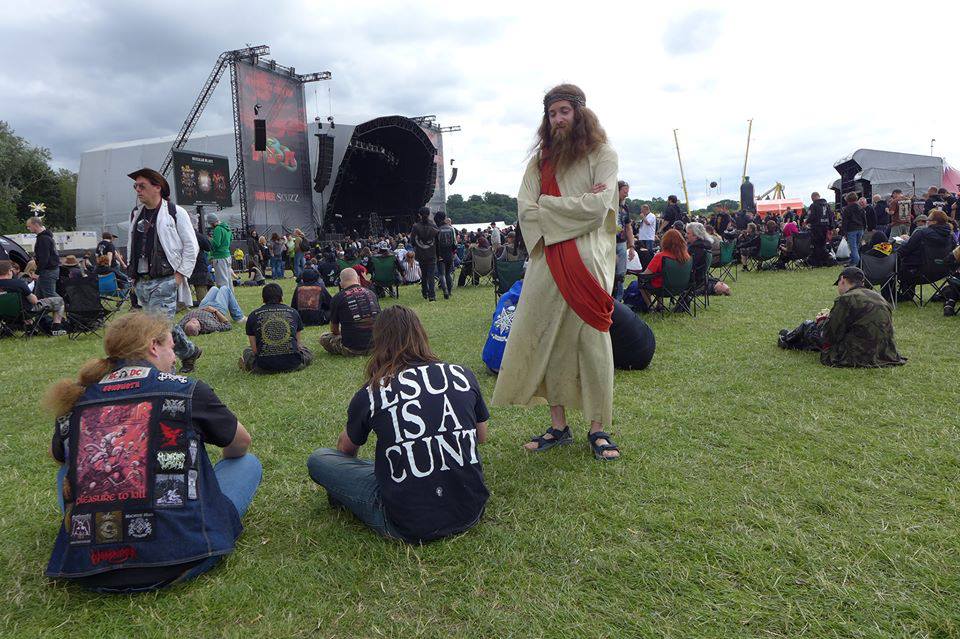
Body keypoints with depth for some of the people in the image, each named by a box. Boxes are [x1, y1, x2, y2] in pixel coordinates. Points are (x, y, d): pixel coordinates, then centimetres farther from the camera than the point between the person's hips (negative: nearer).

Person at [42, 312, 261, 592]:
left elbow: (59, 456, 29)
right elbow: (241, 444, 14)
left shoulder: (74, 402, 6)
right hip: (178, 560, -3)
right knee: (247, 463, 16)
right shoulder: (186, 390, -2)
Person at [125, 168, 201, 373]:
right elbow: (131, 246, 22)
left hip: (164, 281, -7)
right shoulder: (136, 214, 13)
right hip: (141, 283, 7)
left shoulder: (175, 213, -5)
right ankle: (190, 352, 32)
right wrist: (133, 275, 14)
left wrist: (180, 275, -9)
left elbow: (191, 246, -5)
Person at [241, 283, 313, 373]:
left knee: (247, 351, 33)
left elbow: (254, 349, 11)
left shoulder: (253, 316, 7)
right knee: (307, 352, 31)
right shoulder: (293, 312, 10)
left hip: (265, 366, 1)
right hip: (291, 364, -1)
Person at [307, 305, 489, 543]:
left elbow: (346, 449, 17)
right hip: (471, 513, 4)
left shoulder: (370, 394, -4)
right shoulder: (462, 374, 0)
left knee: (318, 459, 11)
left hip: (409, 526, -3)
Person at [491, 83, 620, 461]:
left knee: (591, 340, -2)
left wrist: (546, 204, -1)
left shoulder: (602, 154, 6)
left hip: (587, 262, -4)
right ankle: (558, 426, 13)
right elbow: (525, 210, 4)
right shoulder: (540, 161, 18)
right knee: (548, 341, 2)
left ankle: (598, 429, 8)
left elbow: (596, 207, -9)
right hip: (546, 261, 4)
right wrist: (575, 205, -6)